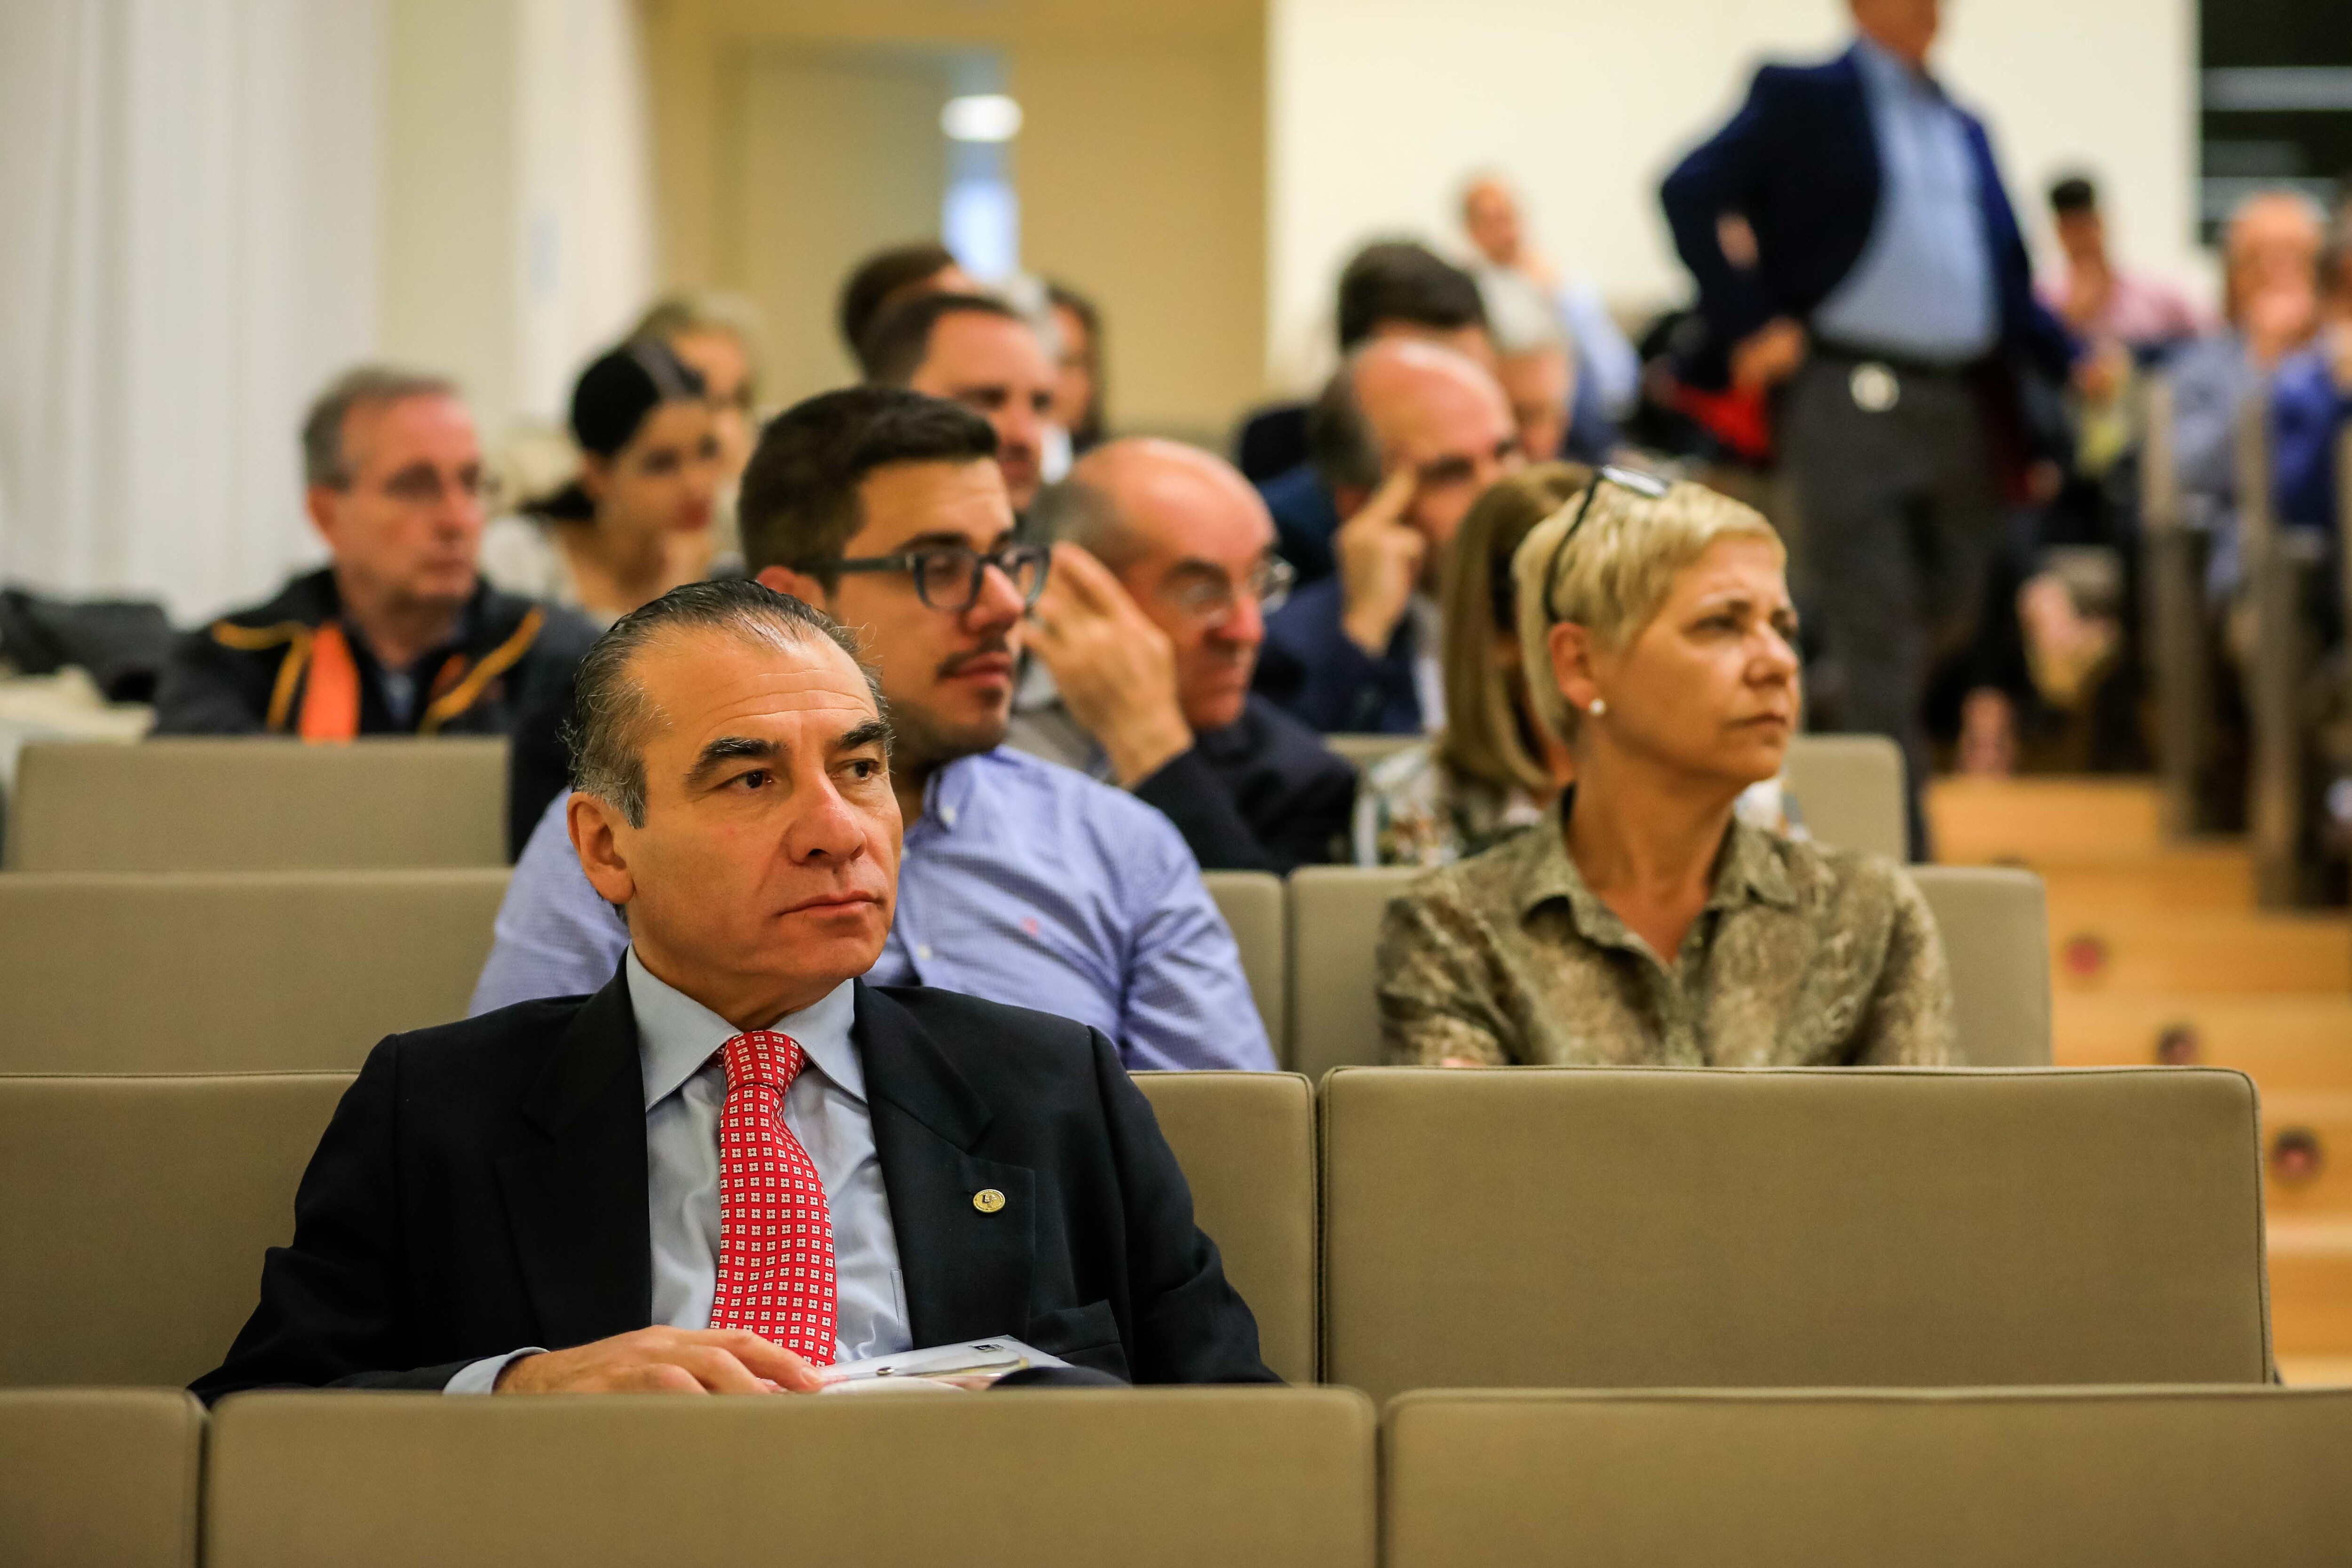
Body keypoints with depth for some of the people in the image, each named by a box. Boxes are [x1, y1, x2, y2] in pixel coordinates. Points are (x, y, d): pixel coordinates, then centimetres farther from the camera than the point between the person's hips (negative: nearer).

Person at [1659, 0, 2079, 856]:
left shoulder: (1966, 130, 19)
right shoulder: (1801, 101, 2)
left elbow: (2007, 272, 21)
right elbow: (1689, 193, -6)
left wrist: (2070, 360, 5)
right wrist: (1750, 326, -12)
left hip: (1965, 404, 6)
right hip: (1852, 396, -6)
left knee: (1949, 621, 12)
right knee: (1880, 649, -7)